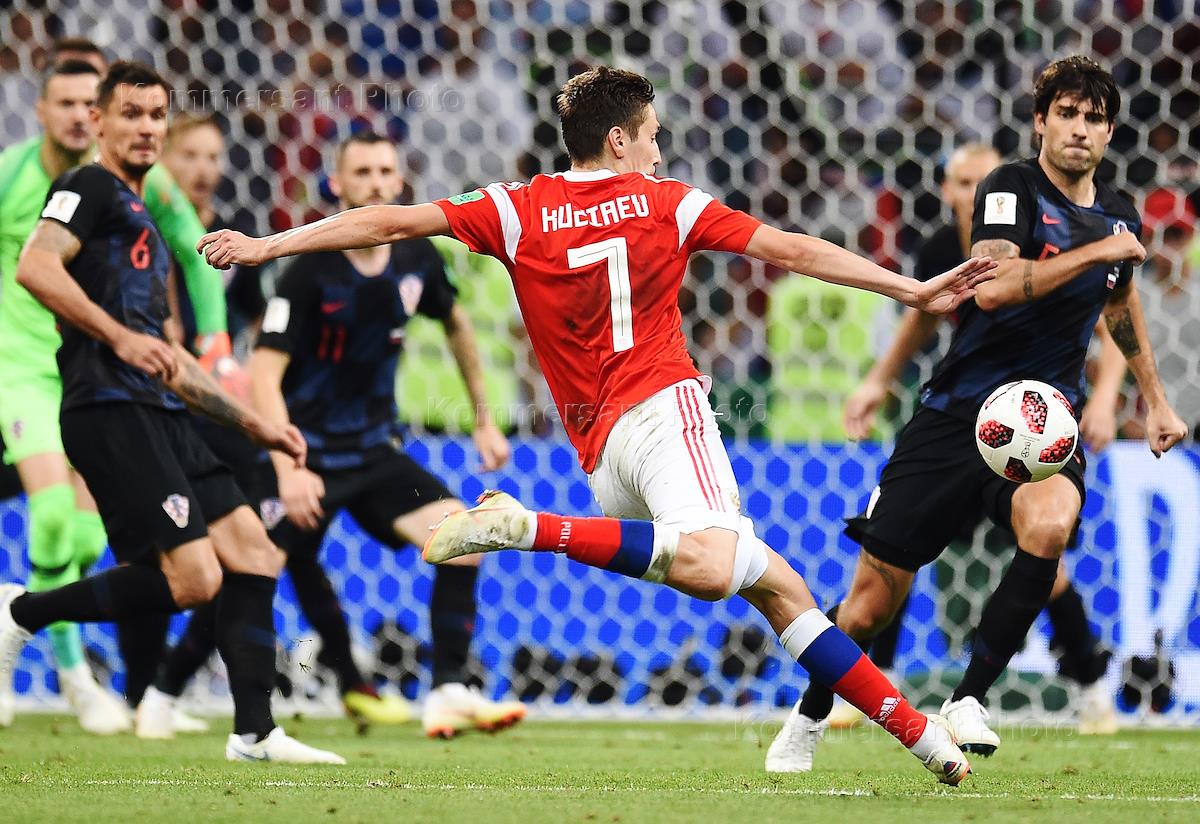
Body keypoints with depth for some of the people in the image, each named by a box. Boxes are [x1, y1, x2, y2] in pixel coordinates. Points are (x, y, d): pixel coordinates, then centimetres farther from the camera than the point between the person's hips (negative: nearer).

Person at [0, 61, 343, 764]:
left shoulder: (143, 225, 28)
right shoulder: (90, 190, 0)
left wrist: (252, 422, 29)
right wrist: (120, 336, -26)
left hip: (158, 415, 9)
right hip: (110, 410, -9)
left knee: (253, 553, 2)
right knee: (193, 579, -17)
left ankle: (256, 733, 3)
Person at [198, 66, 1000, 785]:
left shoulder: (518, 211, 13)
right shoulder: (668, 202, 8)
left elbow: (390, 221, 10)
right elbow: (793, 250, 10)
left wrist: (267, 245, 16)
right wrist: (915, 291, 15)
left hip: (598, 448, 6)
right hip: (662, 405, -6)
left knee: (777, 585, 6)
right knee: (711, 564, -33)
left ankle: (917, 730, 0)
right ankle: (531, 528, -38)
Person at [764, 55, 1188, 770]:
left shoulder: (1119, 215, 9)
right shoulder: (1013, 189, -9)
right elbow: (993, 287, -28)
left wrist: (1157, 399, 34)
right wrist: (1094, 251, -23)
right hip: (956, 416, -3)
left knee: (1049, 522, -34)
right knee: (872, 603, -1)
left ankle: (968, 703, -23)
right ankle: (807, 721, 28)